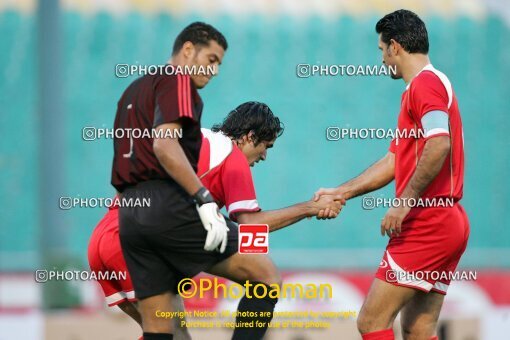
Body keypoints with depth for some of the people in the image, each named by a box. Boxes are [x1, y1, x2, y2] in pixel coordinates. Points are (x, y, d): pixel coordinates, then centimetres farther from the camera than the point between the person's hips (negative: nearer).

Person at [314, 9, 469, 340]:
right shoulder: (428, 84, 23)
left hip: (428, 222, -10)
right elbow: (394, 162, 26)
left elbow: (439, 145, -25)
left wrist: (404, 204, -22)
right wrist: (341, 192, 23)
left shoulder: (425, 83, -9)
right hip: (449, 224, 10)